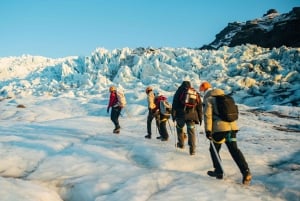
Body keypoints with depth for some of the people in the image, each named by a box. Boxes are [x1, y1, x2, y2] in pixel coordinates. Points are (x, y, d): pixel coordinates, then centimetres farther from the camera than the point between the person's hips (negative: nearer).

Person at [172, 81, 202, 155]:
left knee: (179, 128, 22)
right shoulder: (195, 93, 16)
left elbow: (174, 104, 1)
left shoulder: (179, 91, 8)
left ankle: (181, 144, 23)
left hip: (180, 115, -1)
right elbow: (199, 106, 15)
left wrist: (173, 115, 3)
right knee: (191, 132, 2)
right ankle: (192, 150, -6)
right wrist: (200, 118, 17)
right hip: (191, 116, 1)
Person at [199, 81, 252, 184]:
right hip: (232, 126, 6)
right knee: (234, 149, 6)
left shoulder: (208, 99, 0)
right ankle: (246, 171, -9)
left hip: (220, 128, -6)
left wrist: (208, 130, -12)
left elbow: (207, 115, -11)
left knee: (214, 149, 14)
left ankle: (219, 172, 20)